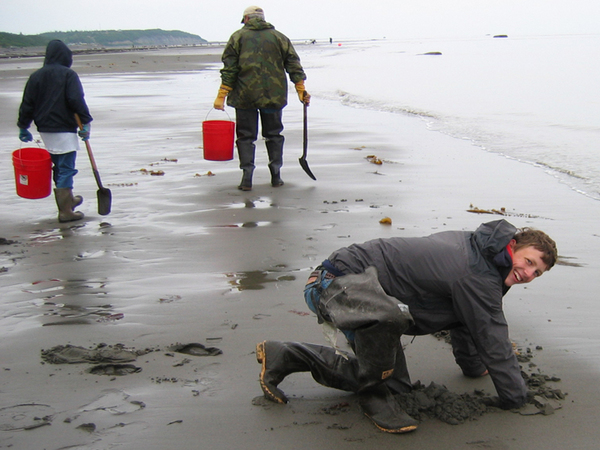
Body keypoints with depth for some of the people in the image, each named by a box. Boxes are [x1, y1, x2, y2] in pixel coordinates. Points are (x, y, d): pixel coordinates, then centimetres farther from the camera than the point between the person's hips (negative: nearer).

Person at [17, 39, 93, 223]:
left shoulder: (36, 76, 7)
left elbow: (27, 104, 8)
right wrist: (85, 122, -12)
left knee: (59, 168, 20)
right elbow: (77, 100, -17)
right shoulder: (68, 75, -8)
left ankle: (68, 199, 36)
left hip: (45, 130, 6)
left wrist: (23, 127, 15)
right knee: (66, 169, -4)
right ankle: (65, 211, -4)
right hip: (64, 130, -6)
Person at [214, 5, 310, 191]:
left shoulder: (238, 37, 3)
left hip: (245, 96, -2)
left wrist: (221, 96, -4)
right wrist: (302, 91, 8)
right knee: (274, 135, 15)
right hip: (273, 97, 2)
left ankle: (247, 178, -2)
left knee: (246, 136, 5)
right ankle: (276, 176, 15)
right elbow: (294, 66, 5)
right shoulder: (279, 37, 9)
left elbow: (229, 69, -4)